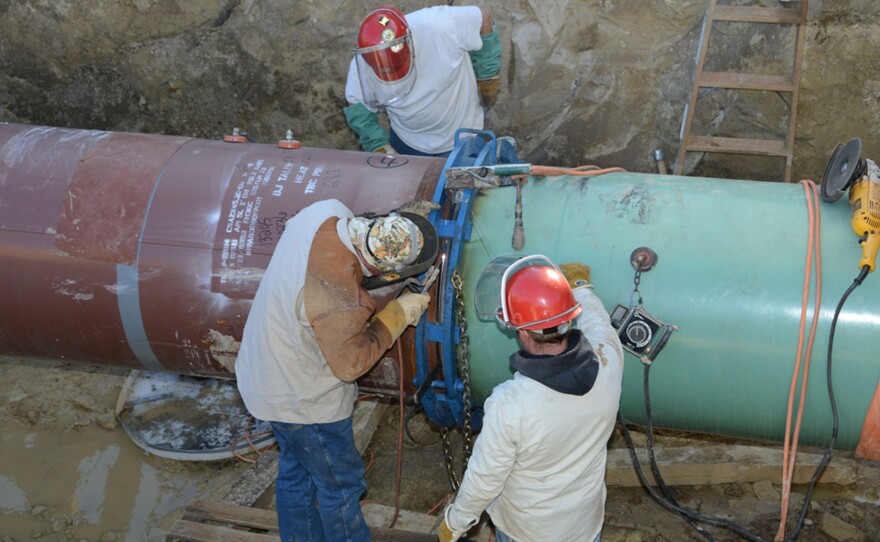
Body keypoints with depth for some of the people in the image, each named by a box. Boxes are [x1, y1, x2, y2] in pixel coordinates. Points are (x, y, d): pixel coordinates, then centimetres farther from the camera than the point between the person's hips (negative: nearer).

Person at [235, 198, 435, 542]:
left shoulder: (327, 211, -21)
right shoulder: (339, 301, -39)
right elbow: (350, 364, -21)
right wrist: (396, 315, -12)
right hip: (304, 402, -8)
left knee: (296, 470, 27)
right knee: (340, 486, 14)